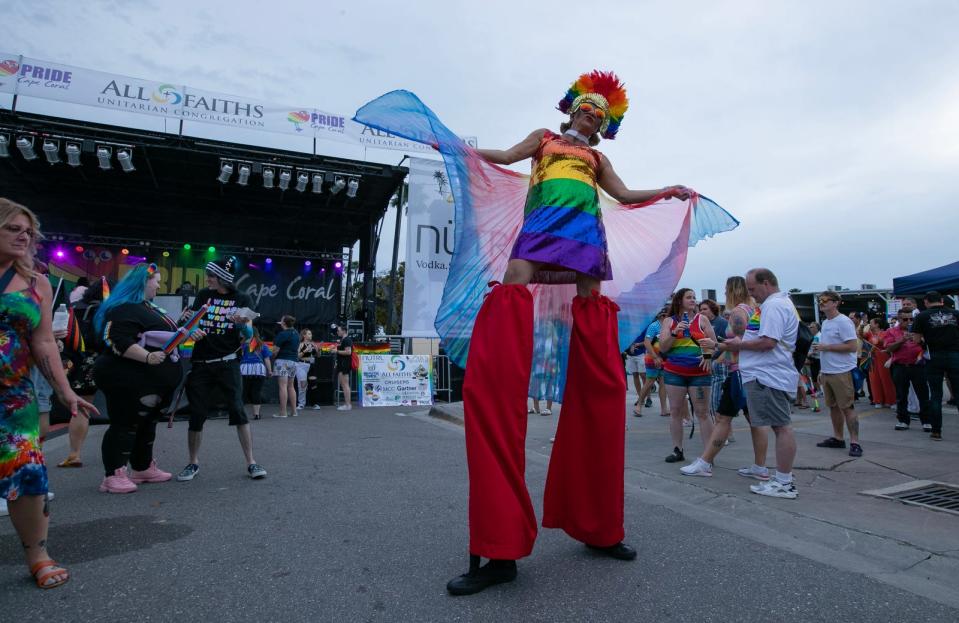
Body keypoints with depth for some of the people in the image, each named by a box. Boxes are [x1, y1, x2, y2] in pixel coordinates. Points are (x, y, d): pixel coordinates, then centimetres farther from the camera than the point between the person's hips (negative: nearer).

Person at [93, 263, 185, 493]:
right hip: (129, 382, -11)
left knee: (147, 422, 17)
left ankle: (143, 468, 28)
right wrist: (147, 357, -35)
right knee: (125, 424, -7)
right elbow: (120, 342, -25)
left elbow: (163, 335, 29)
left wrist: (187, 334, 19)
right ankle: (113, 476, -1)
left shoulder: (148, 307, 19)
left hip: (149, 382, 11)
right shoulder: (124, 309, -14)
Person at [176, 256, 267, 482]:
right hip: (201, 364, 3)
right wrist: (186, 318, -10)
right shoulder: (203, 295, 8)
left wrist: (243, 324, -26)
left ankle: (251, 462, -1)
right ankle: (193, 463, 24)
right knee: (196, 414, 7)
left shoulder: (242, 300, 0)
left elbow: (248, 337, -4)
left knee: (238, 410, -8)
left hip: (228, 363, -3)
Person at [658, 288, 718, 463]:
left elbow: (713, 343, 6)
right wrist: (674, 333, -14)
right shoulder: (669, 321, 6)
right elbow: (662, 348, 0)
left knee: (702, 413, -1)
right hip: (674, 373, 1)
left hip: (699, 373, -1)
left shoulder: (702, 319, 6)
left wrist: (708, 356, -13)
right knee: (676, 412, 5)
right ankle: (677, 450, 13)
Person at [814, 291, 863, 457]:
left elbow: (853, 346, -20)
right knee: (833, 406, 14)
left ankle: (854, 442, 1)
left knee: (847, 407, -5)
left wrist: (826, 347, -19)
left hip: (841, 372, -9)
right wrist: (821, 370, 20)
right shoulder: (825, 323, 16)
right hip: (827, 372, 9)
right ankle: (838, 438, 23)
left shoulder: (843, 322, -12)